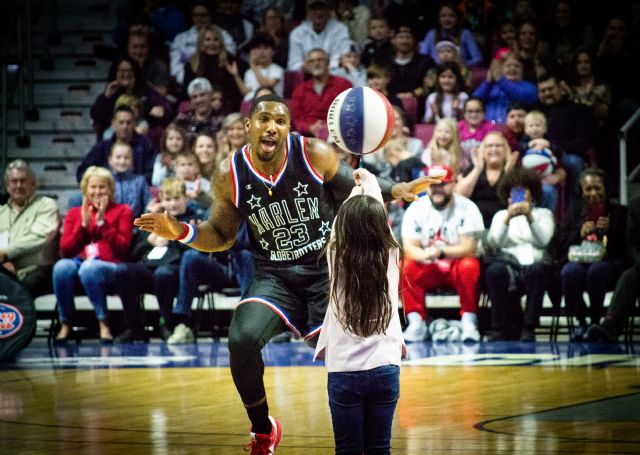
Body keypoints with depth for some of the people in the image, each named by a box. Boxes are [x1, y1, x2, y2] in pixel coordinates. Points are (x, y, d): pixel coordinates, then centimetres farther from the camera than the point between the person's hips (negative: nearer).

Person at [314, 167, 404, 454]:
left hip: (345, 372, -1)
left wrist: (355, 191, 33)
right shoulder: (390, 256, -2)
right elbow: (380, 219, 16)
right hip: (385, 369, 1)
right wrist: (370, 183, 34)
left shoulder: (337, 257, -6)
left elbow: (340, 225, 14)